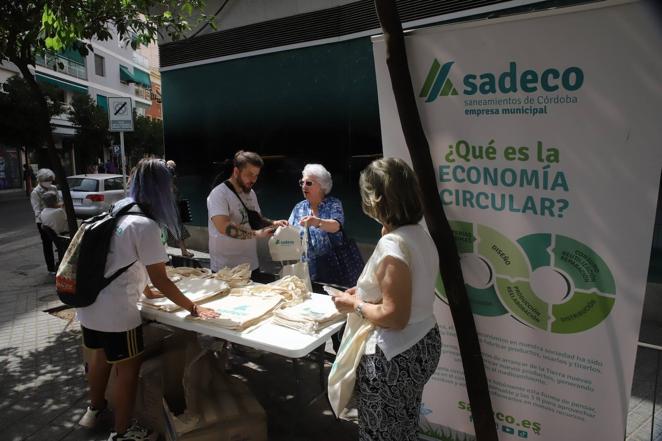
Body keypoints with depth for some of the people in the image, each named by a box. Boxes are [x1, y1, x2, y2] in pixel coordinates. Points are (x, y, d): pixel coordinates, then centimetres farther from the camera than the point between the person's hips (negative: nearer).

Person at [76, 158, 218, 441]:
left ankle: (95, 409, 50)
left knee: (101, 355, 28)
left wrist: (145, 290, 21)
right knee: (128, 368, 9)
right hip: (115, 311, -9)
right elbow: (160, 281, -20)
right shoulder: (145, 226, -21)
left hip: (89, 305, 9)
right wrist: (193, 308, -11)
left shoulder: (117, 211, 5)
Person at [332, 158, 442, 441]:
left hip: (395, 357, -9)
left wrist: (354, 305, -13)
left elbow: (394, 317, -27)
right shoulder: (419, 234, 2)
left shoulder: (391, 245, -26)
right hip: (422, 345, 9)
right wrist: (366, 292, 10)